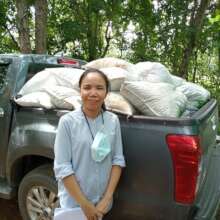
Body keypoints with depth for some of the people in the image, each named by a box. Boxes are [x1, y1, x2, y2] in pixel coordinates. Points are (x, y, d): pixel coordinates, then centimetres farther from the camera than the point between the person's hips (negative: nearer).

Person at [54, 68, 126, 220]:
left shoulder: (113, 121, -6)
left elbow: (118, 159, -2)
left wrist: (108, 197, -7)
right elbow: (62, 167, -14)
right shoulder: (67, 121, -15)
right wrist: (84, 204, -13)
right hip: (73, 203, -3)